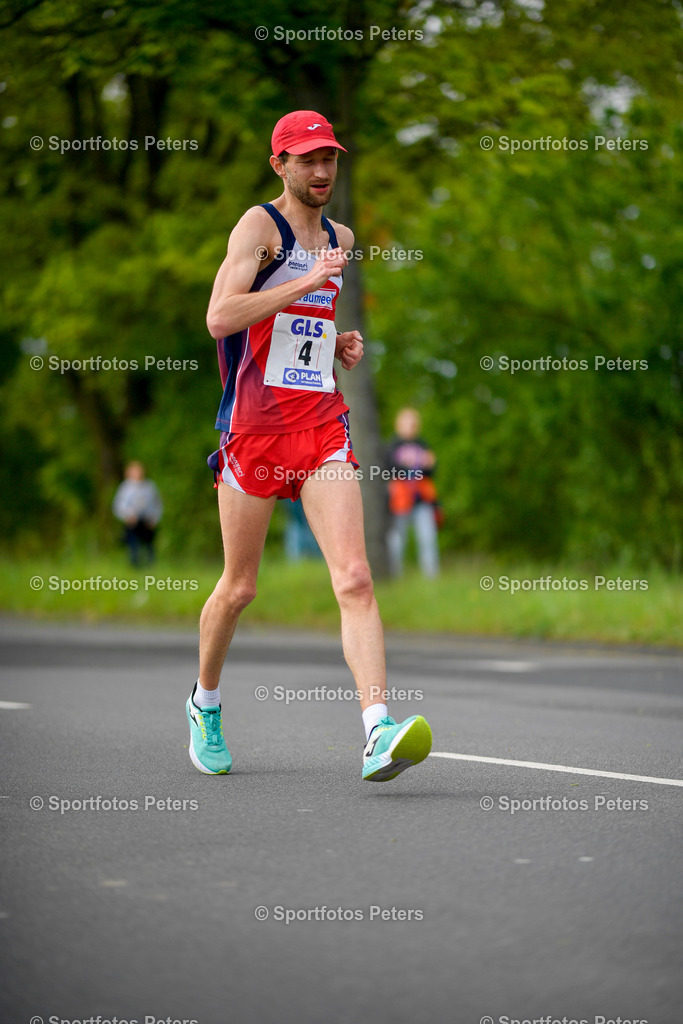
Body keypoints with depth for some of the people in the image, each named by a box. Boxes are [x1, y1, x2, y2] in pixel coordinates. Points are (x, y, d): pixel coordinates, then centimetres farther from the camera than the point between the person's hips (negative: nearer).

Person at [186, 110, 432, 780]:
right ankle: (206, 702, 35)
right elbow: (220, 317, -20)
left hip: (322, 424, 5)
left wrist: (339, 345, 12)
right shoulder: (259, 224, -5)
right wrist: (308, 280, -23)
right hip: (254, 425, -5)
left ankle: (379, 736, -24)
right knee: (239, 586, 8)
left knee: (355, 578, -13)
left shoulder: (339, 238, 16)